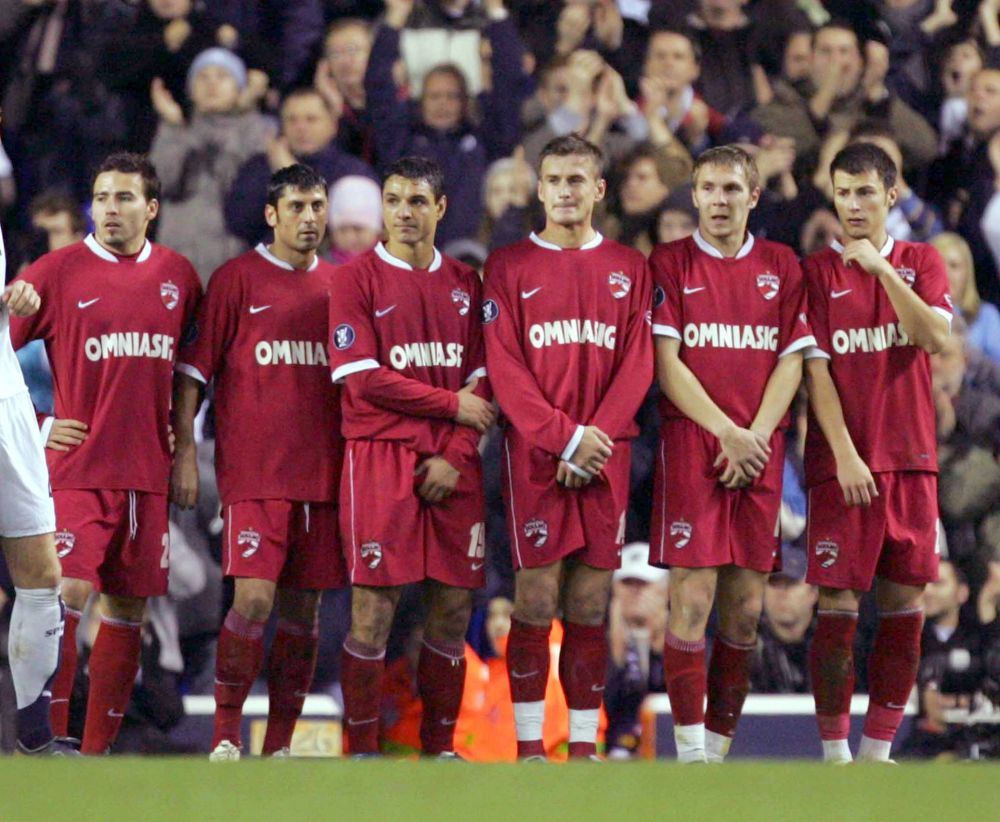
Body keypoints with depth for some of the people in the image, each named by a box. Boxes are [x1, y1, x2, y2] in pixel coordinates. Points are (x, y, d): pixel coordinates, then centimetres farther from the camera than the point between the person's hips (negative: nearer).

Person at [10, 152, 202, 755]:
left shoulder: (178, 275, 10)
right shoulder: (57, 272, -3)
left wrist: (182, 430, 13)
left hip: (148, 473, 4)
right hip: (78, 468, -4)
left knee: (128, 609, 6)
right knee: (67, 597, -16)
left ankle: (98, 751, 12)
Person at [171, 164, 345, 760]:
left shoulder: (339, 285, 14)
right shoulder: (238, 279, 1)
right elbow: (193, 369, 0)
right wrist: (185, 451, -8)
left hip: (323, 475, 5)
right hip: (253, 472, -4)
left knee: (304, 609, 4)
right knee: (255, 598, -14)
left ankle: (280, 744, 10)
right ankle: (226, 734, -4)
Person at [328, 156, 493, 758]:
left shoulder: (465, 283, 13)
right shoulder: (357, 279, 1)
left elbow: (481, 381, 10)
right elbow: (363, 377, -7)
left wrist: (456, 455, -4)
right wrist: (453, 405, -5)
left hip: (452, 463, 4)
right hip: (380, 454, -4)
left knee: (455, 604, 1)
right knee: (374, 605, -8)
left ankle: (439, 746, 11)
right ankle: (362, 748, -3)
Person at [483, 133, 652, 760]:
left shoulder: (629, 268, 11)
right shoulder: (509, 266, 5)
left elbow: (637, 364, 5)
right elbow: (505, 368, -2)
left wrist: (595, 440, -8)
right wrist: (565, 436, -12)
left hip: (606, 456, 2)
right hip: (534, 455, -2)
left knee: (591, 606, 2)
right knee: (535, 600, -5)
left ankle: (586, 744, 6)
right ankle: (529, 746, -1)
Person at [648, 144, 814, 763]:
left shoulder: (782, 266, 12)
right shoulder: (670, 264, 4)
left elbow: (792, 360, 7)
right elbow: (666, 363, -2)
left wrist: (755, 435, -6)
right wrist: (726, 433, -11)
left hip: (760, 451, 3)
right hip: (691, 448, -3)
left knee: (746, 610, 3)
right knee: (692, 600, -10)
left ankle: (719, 748, 10)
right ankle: (690, 752, -9)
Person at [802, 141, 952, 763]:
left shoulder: (921, 263, 9)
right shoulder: (817, 272, 2)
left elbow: (934, 337, -9)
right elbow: (816, 370, -4)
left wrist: (880, 268, -16)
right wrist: (845, 454, -13)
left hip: (911, 458, 3)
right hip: (842, 464, -3)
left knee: (904, 607, 2)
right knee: (838, 606, -5)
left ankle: (878, 749, 9)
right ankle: (834, 752, 2)